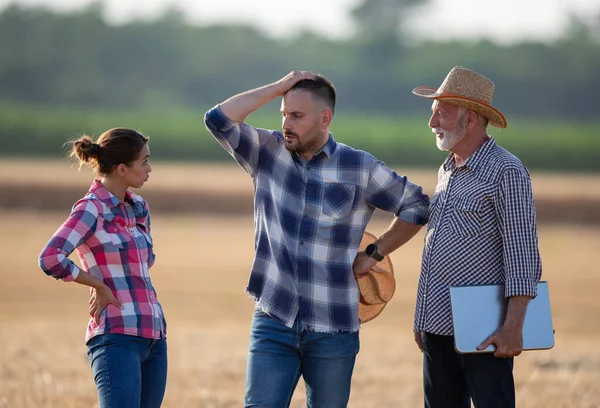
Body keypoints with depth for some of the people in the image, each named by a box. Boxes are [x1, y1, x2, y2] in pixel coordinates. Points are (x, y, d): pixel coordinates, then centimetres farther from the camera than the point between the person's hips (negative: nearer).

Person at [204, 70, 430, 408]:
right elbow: (218, 120, -9)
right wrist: (278, 87, -7)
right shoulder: (268, 152, 4)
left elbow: (417, 206, 8)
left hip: (333, 330, -1)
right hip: (273, 322, 1)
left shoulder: (360, 168, -1)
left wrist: (375, 253, 5)